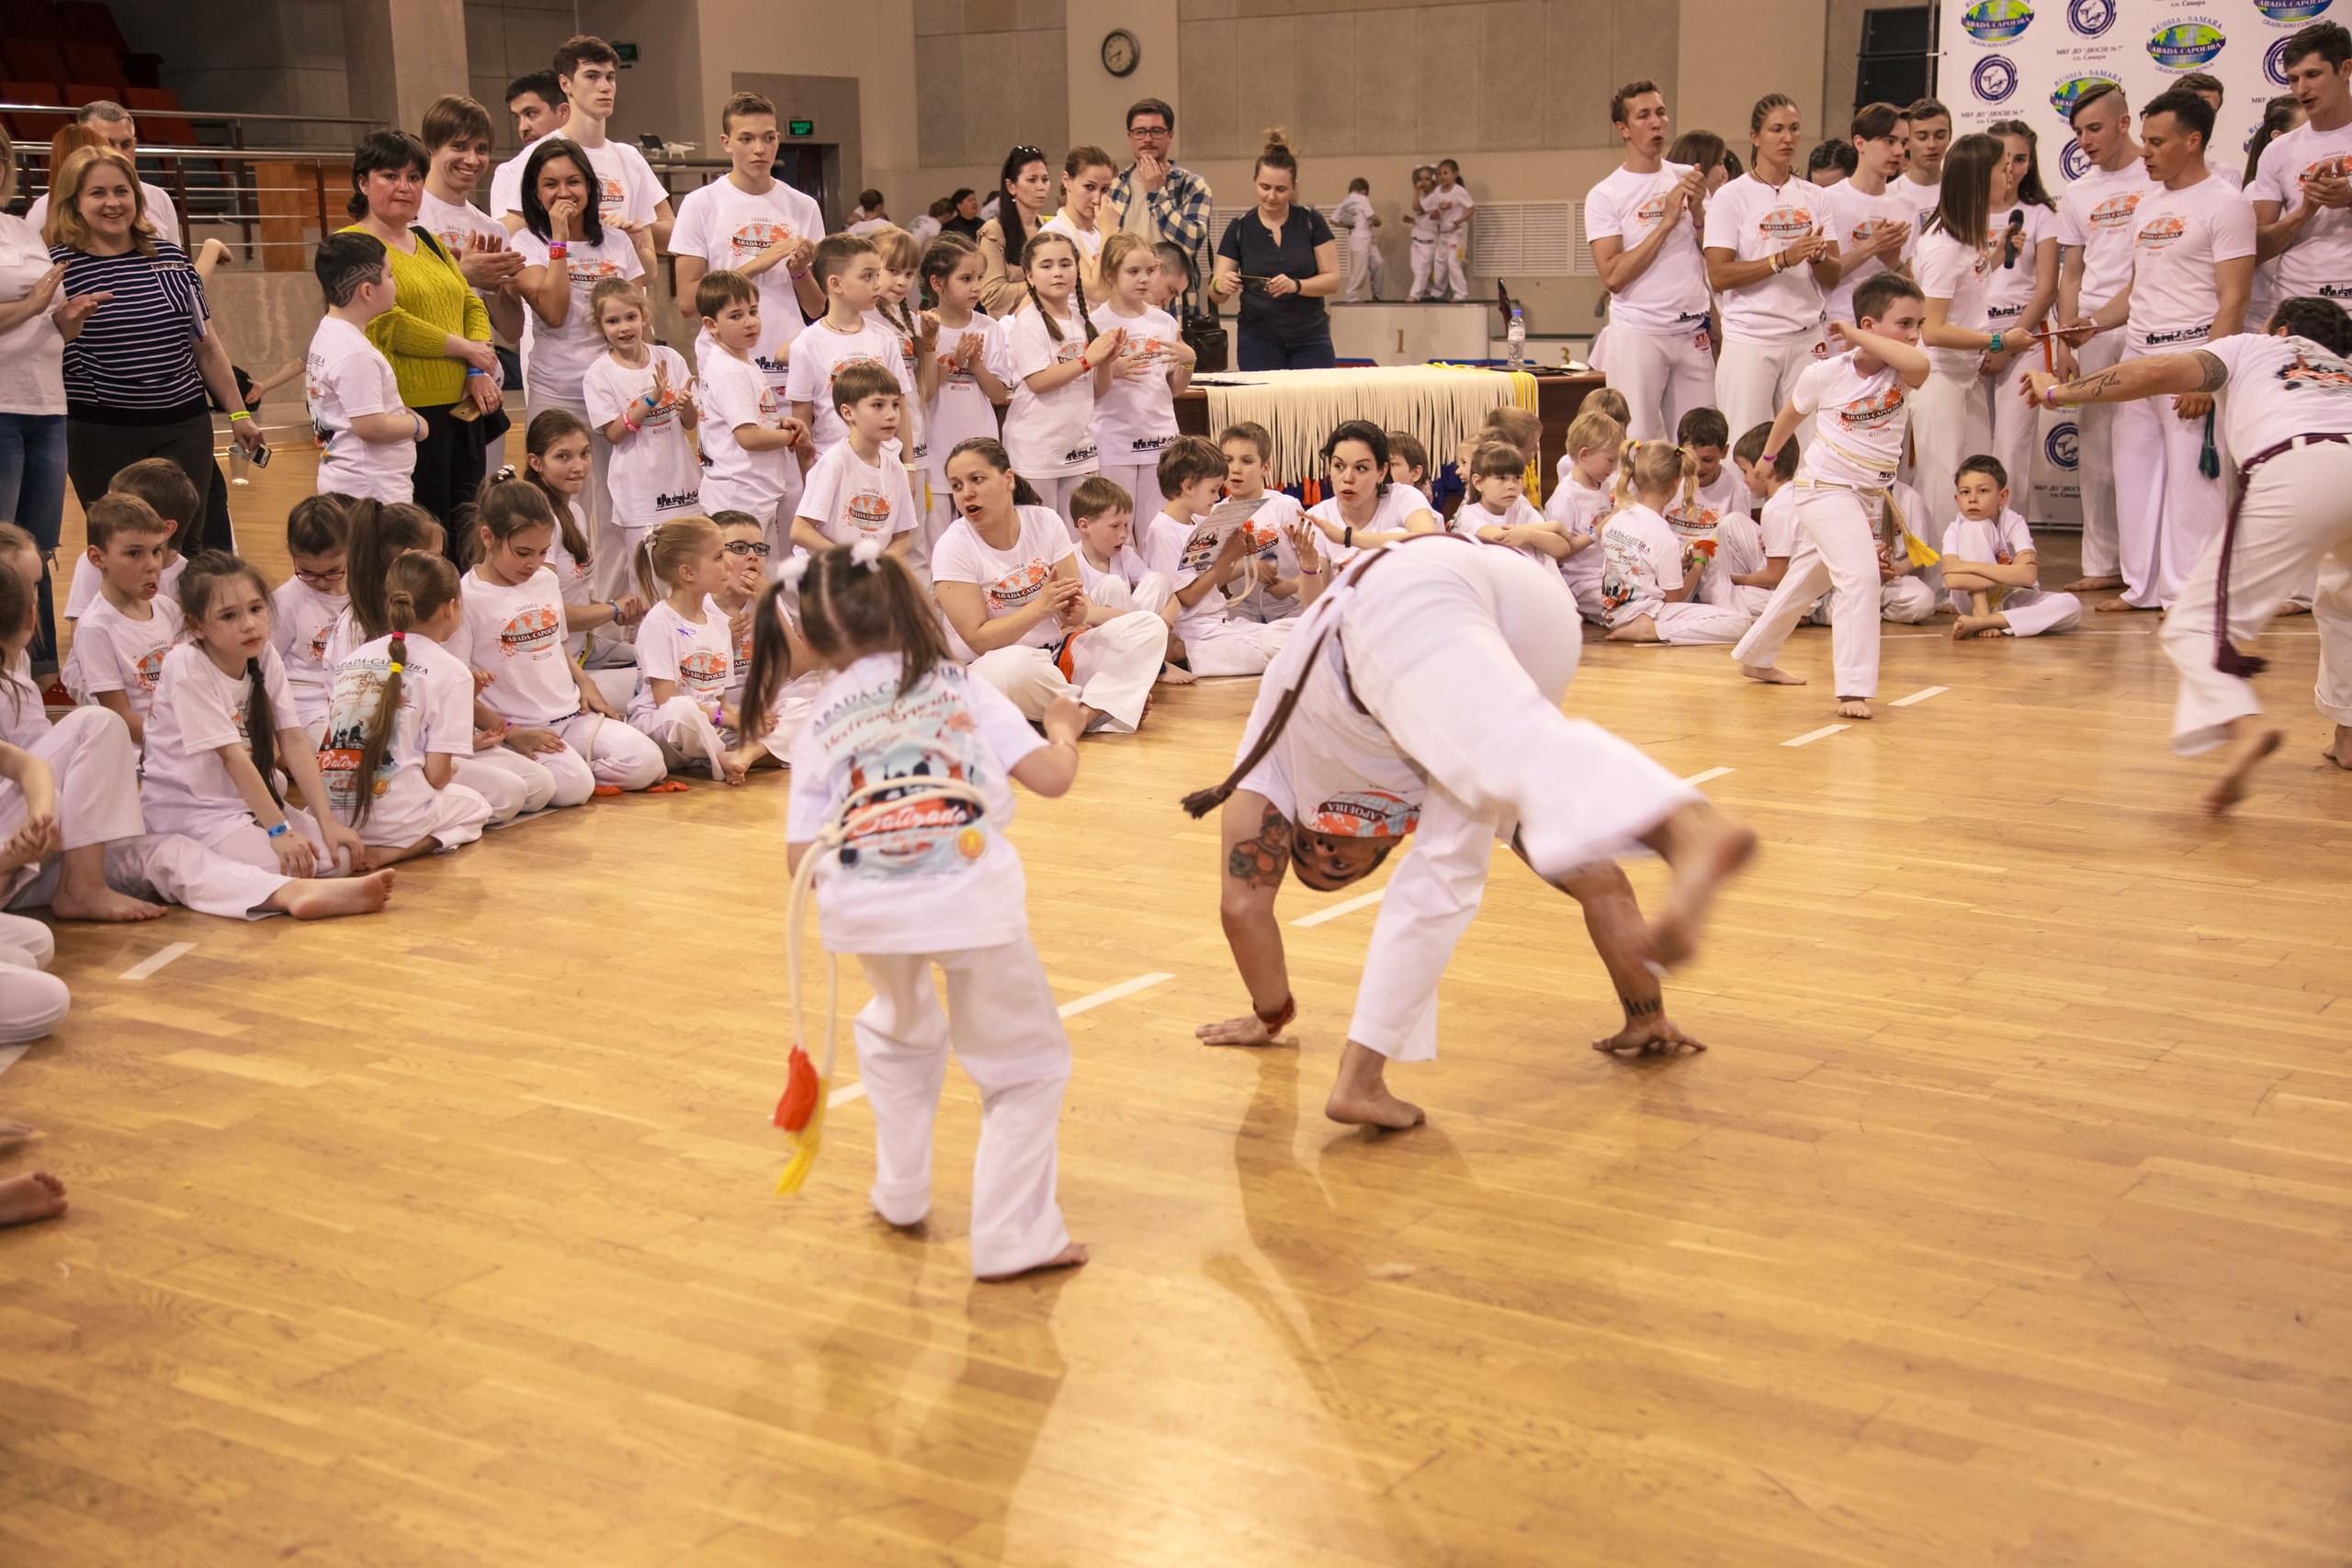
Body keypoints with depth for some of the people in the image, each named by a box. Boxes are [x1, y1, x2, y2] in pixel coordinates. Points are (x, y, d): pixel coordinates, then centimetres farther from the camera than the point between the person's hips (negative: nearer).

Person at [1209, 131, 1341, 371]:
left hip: (1311, 342, 0)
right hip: (1258, 343, 0)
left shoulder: (1311, 221, 2)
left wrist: (1295, 285, -20)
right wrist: (1220, 287, -23)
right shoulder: (1240, 228, 3)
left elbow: (1332, 281, -2)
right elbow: (1215, 296, 1)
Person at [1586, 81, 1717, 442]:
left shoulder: (1687, 179, 11)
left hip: (1693, 332, 4)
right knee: (1637, 443, -5)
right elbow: (1613, 276, -13)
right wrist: (1666, 222, -14)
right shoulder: (1604, 196, -3)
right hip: (1638, 333, -4)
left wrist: (1698, 210, -5)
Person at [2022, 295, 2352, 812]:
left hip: (2297, 472, -5)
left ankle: (2242, 722, -31)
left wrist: (2059, 392, 20)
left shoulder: (2254, 347, 29)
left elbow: (2160, 372, 14)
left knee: (2199, 622, -3)